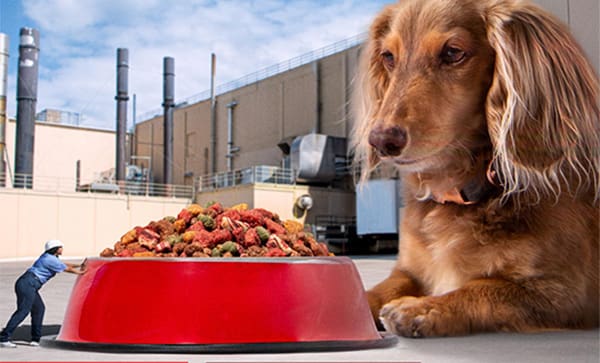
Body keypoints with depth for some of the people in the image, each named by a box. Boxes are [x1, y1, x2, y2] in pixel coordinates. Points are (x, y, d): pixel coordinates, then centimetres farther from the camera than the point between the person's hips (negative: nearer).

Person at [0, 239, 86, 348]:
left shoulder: (49, 257, 20)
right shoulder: (51, 260, -10)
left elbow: (64, 265, 32)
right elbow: (68, 269, 0)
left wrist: (79, 266, 31)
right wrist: (80, 272, 15)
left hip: (28, 285, 11)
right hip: (27, 284, -11)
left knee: (39, 308, 12)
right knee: (23, 311, -14)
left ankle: (35, 339, 14)